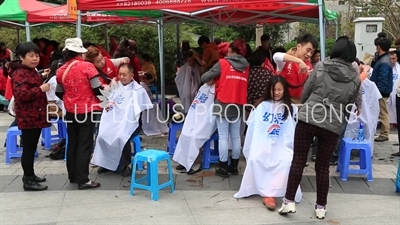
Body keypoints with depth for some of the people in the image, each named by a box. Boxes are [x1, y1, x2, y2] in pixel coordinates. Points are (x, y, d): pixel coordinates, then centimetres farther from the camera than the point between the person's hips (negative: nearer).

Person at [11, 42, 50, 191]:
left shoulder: (32, 72, 18)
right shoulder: (19, 74, -13)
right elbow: (21, 94, -27)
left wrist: (43, 85, 17)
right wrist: (41, 89, -23)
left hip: (36, 116, 10)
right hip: (28, 117, -10)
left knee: (32, 147, 16)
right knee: (28, 148, -5)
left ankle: (29, 175, 26)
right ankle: (28, 181, 0)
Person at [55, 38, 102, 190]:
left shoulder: (61, 70, 2)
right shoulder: (87, 66, -13)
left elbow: (59, 93, 11)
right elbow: (97, 89, -15)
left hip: (70, 112, 5)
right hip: (86, 111, -5)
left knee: (72, 143, 16)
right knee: (85, 145, 0)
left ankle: (73, 176, 25)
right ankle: (83, 180, 1)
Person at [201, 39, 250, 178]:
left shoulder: (222, 63, -6)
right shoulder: (246, 66, 6)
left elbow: (204, 78, -6)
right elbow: (243, 83, 10)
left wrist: (213, 80, 15)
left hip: (223, 104, -4)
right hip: (238, 105, 4)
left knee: (223, 137, 1)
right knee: (236, 136, 11)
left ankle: (223, 168, 4)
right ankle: (234, 166, 19)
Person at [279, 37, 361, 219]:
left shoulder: (320, 67, 2)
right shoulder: (356, 79, 5)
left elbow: (304, 94, 6)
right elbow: (350, 106, 13)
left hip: (307, 119, -1)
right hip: (333, 126, 1)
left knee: (298, 161, 6)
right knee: (323, 166, 12)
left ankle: (289, 201, 7)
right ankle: (321, 207, 19)